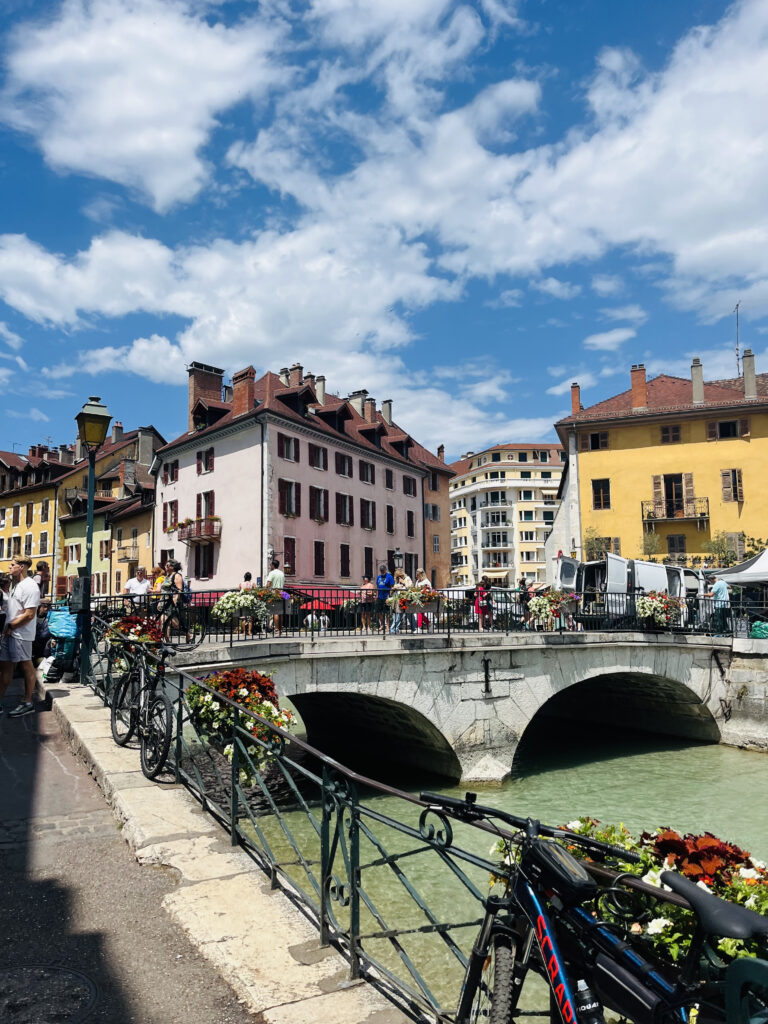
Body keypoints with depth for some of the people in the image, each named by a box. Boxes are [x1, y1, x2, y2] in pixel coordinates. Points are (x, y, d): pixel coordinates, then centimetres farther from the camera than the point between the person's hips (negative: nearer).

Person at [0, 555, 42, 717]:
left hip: (21, 634, -9)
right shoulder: (14, 584, 14)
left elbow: (30, 614, -20)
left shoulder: (30, 586, -15)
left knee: (26, 667, 0)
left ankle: (28, 703, 8)